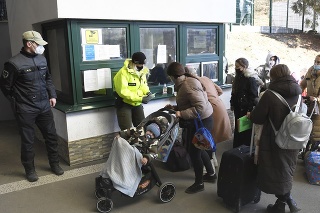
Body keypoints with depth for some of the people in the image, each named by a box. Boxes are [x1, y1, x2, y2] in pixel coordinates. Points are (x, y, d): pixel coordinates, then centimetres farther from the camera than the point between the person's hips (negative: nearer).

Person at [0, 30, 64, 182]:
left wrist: (52, 95, 12)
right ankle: (30, 170, 25)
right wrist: (18, 103, 1)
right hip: (26, 109, -5)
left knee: (51, 135, 11)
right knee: (28, 140, 7)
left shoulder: (42, 59, 4)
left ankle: (54, 164, 29)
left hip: (44, 106, 5)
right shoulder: (14, 63, -13)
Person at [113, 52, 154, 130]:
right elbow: (123, 91, -27)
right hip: (124, 104, -7)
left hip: (137, 104, 7)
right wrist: (140, 98, -29)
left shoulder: (142, 71, 2)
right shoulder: (123, 73, -22)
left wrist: (147, 92, -7)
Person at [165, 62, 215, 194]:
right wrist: (175, 108, 3)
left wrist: (181, 114, -28)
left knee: (194, 151, 1)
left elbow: (200, 107, -32)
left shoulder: (189, 86, -26)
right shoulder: (184, 83, 6)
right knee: (197, 148, 22)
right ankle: (210, 174, 40)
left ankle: (199, 184, 19)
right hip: (195, 121, 10)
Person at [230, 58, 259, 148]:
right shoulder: (238, 77, 10)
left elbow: (253, 96, -17)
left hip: (246, 109, -8)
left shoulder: (251, 79, -15)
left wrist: (249, 109, -19)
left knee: (246, 128, 1)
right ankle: (237, 147, 27)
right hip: (238, 108, 8)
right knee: (237, 128, 15)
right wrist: (232, 104, 17)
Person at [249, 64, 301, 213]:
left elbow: (258, 118, -15)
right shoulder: (298, 93, -1)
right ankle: (288, 200, 32)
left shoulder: (270, 95, -20)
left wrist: (250, 115, 8)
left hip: (274, 140, -5)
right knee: (286, 170, 23)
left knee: (276, 171, 13)